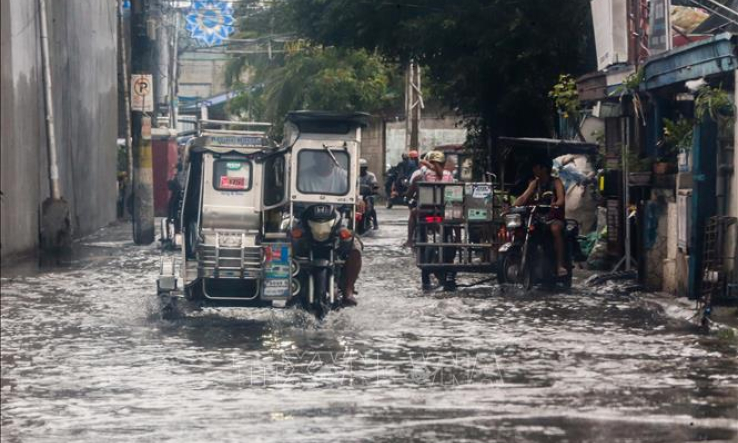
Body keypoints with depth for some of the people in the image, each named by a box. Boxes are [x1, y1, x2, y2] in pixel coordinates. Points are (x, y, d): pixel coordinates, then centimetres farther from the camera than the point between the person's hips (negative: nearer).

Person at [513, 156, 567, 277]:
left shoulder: (556, 182, 0)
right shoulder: (534, 183, 16)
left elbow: (561, 198, -17)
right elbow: (524, 197, 5)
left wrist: (555, 204, -41)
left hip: (554, 218, -5)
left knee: (555, 229, -40)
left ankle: (560, 265, -43)